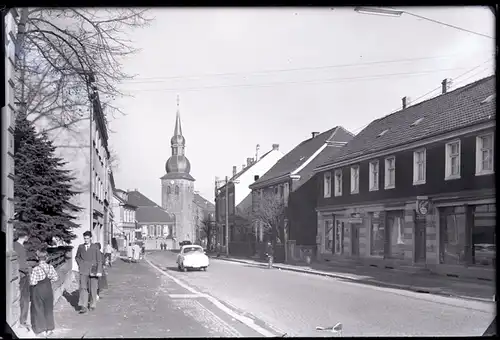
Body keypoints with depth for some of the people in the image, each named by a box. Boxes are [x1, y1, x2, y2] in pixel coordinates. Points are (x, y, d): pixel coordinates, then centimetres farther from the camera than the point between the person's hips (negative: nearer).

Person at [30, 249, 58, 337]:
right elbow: (55, 277, -5)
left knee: (38, 310, 11)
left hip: (38, 290, -4)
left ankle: (43, 330, 16)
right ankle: (49, 329, 23)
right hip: (48, 289, 4)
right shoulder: (50, 267, -8)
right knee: (48, 309, 17)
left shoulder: (36, 269, -20)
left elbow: (33, 282, -21)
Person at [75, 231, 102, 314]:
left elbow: (99, 260, -2)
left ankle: (92, 304, 23)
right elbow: (77, 257, 24)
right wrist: (80, 264, 7)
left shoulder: (95, 247, 0)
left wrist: (99, 271, -11)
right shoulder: (80, 247, 8)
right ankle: (83, 306, -11)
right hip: (83, 271, 1)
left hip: (93, 271, -1)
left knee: (93, 289, 5)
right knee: (83, 288, -9)